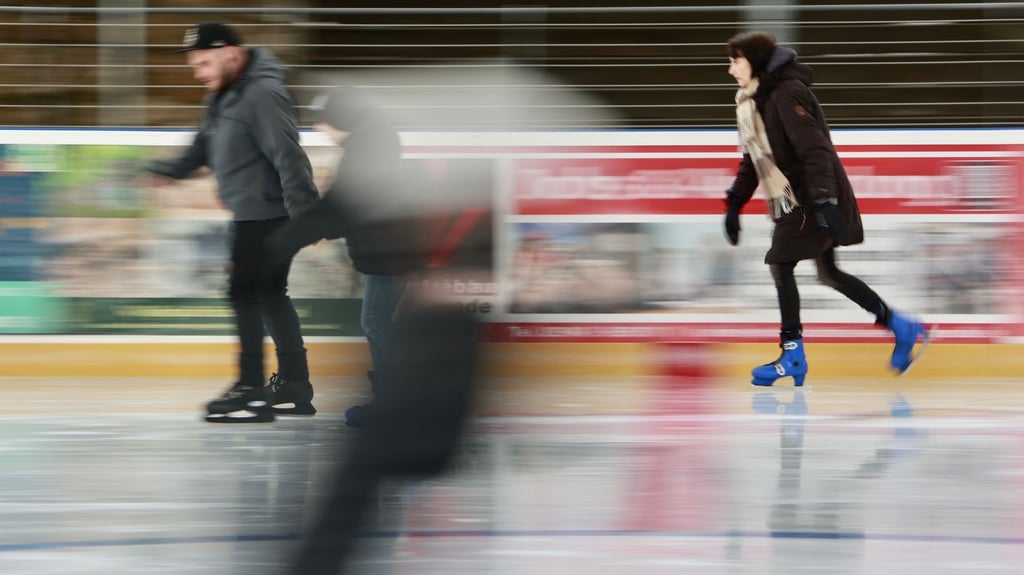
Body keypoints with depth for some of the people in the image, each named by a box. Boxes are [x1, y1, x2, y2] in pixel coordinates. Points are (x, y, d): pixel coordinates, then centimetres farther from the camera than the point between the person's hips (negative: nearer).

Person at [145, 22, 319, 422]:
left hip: (267, 213, -10)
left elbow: (288, 157, -24)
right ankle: (294, 386, 19)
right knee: (270, 295, 13)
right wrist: (169, 171, 16)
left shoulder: (263, 94, -19)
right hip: (250, 213, 10)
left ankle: (252, 391, -5)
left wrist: (305, 213, -27)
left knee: (246, 294, -8)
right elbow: (206, 144, 25)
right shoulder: (226, 95, 13)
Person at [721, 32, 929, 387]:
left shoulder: (787, 93, -17)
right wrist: (734, 204, 17)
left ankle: (792, 357, -4)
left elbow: (814, 149, -24)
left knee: (781, 266, -10)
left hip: (812, 198, -10)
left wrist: (823, 201, -31)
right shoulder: (756, 101, 14)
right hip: (795, 200, 10)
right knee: (829, 273, 12)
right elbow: (754, 158, 21)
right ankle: (903, 330, 18)